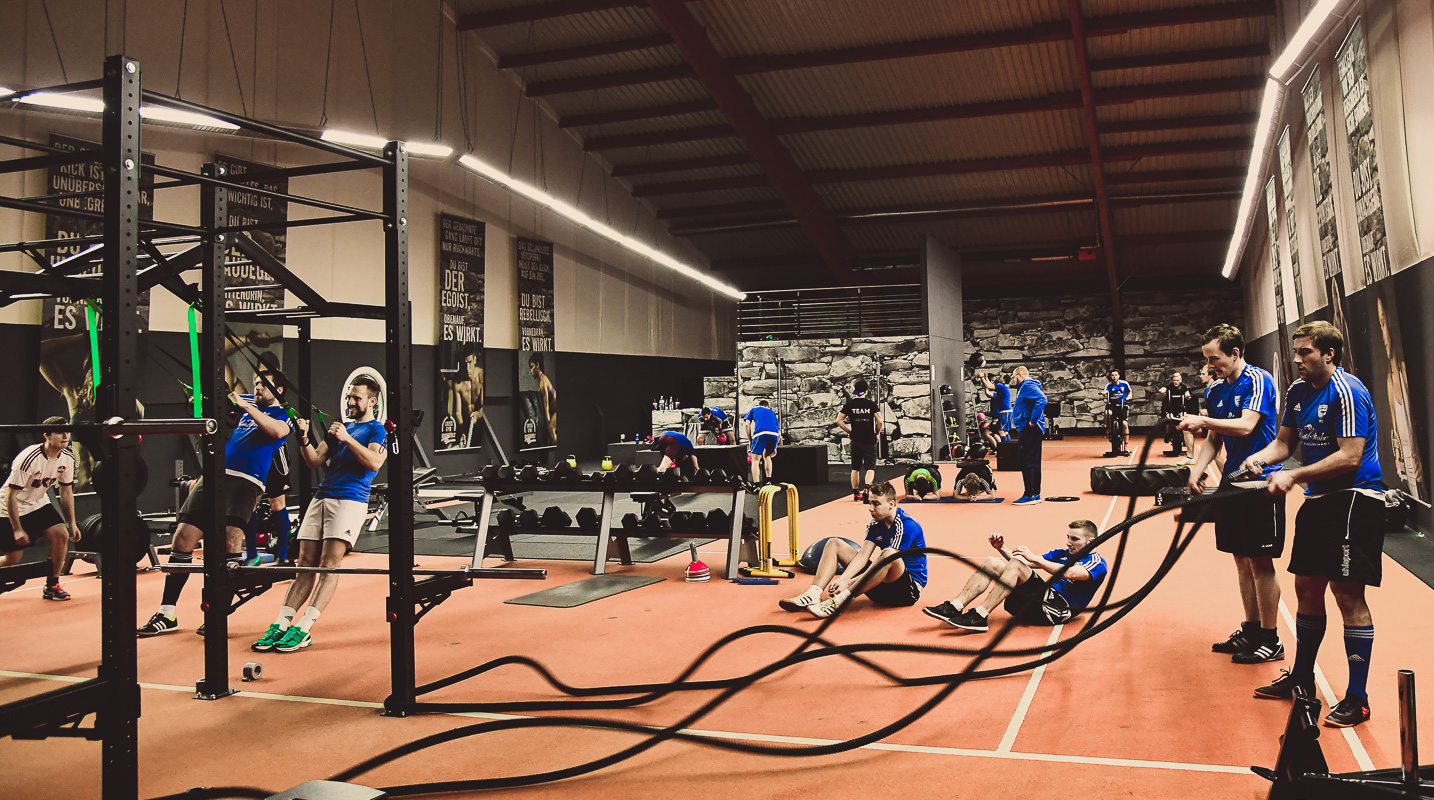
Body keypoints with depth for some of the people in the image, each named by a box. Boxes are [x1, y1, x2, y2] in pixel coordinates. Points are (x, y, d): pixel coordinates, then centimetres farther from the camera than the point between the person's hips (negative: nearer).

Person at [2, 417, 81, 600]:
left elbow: (66, 492, 4)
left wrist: (72, 523, 2)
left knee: (62, 535, -16)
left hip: (39, 504, 5)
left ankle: (51, 585, -2)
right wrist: (17, 530, -22)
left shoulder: (68, 458, -10)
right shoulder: (29, 459, -29)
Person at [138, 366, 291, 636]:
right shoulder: (248, 401, 24)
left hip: (245, 482, -5)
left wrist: (245, 406, -16)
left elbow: (277, 431, -15)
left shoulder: (283, 414, 8)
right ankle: (167, 615, 9)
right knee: (182, 540, -1)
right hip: (216, 476, 6)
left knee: (231, 539, -23)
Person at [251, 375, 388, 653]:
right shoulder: (341, 427, 26)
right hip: (321, 497, 6)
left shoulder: (377, 429, 6)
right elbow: (314, 461, 19)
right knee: (305, 565, 0)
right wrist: (304, 440, 1)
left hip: (350, 500, -6)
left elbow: (374, 463, -12)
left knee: (329, 565, -14)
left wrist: (347, 439, -16)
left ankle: (304, 630, -19)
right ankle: (281, 625, -4)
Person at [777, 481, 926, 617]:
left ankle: (839, 600, -41)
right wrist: (842, 579, -24)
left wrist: (849, 583, -27)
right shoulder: (875, 525, 6)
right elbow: (863, 555, -5)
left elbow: (890, 558, -24)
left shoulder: (907, 526, -18)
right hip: (882, 587, 8)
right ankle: (813, 594, -19)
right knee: (834, 544, 3)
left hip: (911, 588, -8)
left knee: (888, 554, -41)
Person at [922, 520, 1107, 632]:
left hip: (1059, 607, -8)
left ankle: (980, 616, -33)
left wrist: (1035, 558, -24)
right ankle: (955, 607, -20)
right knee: (992, 563, -6)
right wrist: (1001, 548, 5)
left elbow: (1068, 573, -19)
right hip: (1033, 605, 8)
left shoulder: (1096, 563, 3)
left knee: (1017, 564, -26)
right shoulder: (1061, 553, 27)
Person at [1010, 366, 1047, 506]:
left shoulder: (1028, 386, -13)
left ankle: (1029, 496, -6)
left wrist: (1033, 421, -25)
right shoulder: (1025, 387, 19)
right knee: (1033, 463, 13)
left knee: (1027, 463, -8)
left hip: (1030, 430, -11)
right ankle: (1035, 494, 18)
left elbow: (1042, 399, -28)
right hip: (1028, 430, 11)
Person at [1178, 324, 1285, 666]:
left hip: (1259, 480, -8)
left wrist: (1202, 420, -25)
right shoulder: (1216, 392, 12)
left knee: (1260, 561, -3)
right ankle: (1250, 631, 23)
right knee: (1242, 560, 12)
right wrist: (1196, 470, 0)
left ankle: (1270, 641, 7)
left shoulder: (1258, 380, -10)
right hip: (1232, 481, 8)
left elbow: (1246, 426, -22)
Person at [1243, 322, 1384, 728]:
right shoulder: (1297, 391, 9)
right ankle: (1301, 678, 28)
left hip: (1354, 498, -8)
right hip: (1318, 498, 8)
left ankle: (1357, 699, 1)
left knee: (1348, 593, -8)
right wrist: (1258, 458, -6)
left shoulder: (1347, 392, -16)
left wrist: (1293, 476, -24)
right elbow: (1284, 442, 14)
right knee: (1307, 588, 13)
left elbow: (1350, 456, -22)